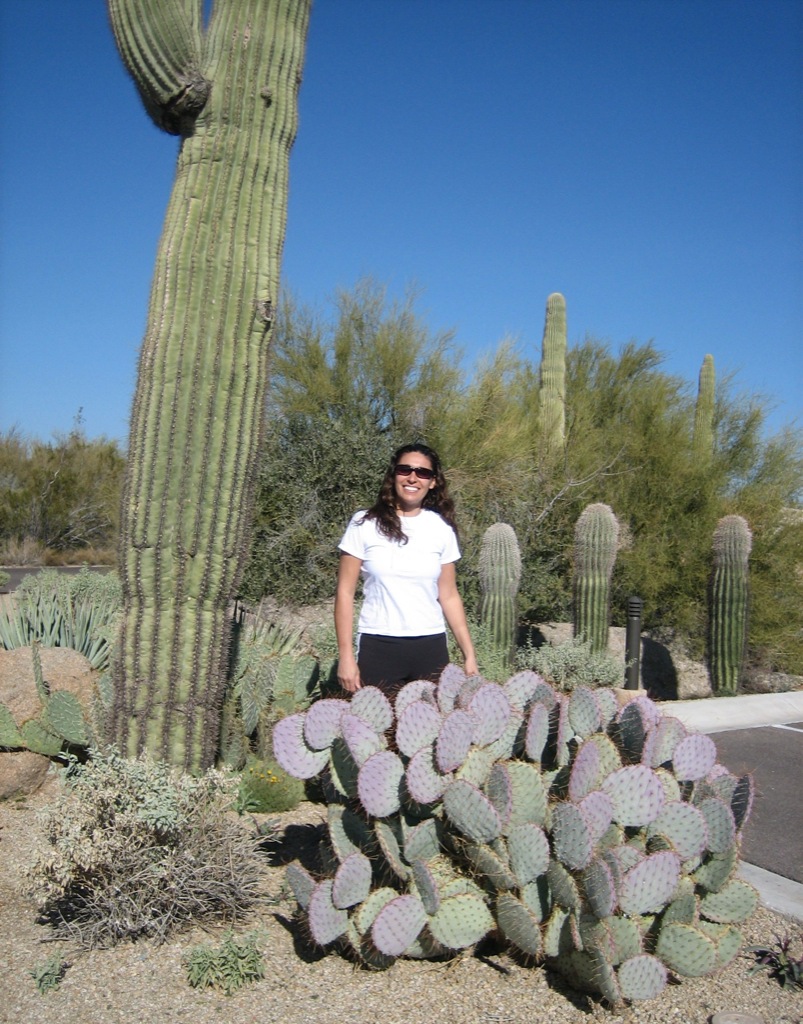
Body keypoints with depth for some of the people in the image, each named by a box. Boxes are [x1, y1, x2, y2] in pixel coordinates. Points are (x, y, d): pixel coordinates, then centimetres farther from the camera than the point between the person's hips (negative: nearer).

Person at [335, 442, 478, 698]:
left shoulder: (442, 528, 4)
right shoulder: (364, 524, -3)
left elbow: (449, 596, 9)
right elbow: (345, 592, -2)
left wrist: (469, 655, 4)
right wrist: (346, 656, -7)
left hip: (431, 648, 2)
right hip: (377, 647, -2)